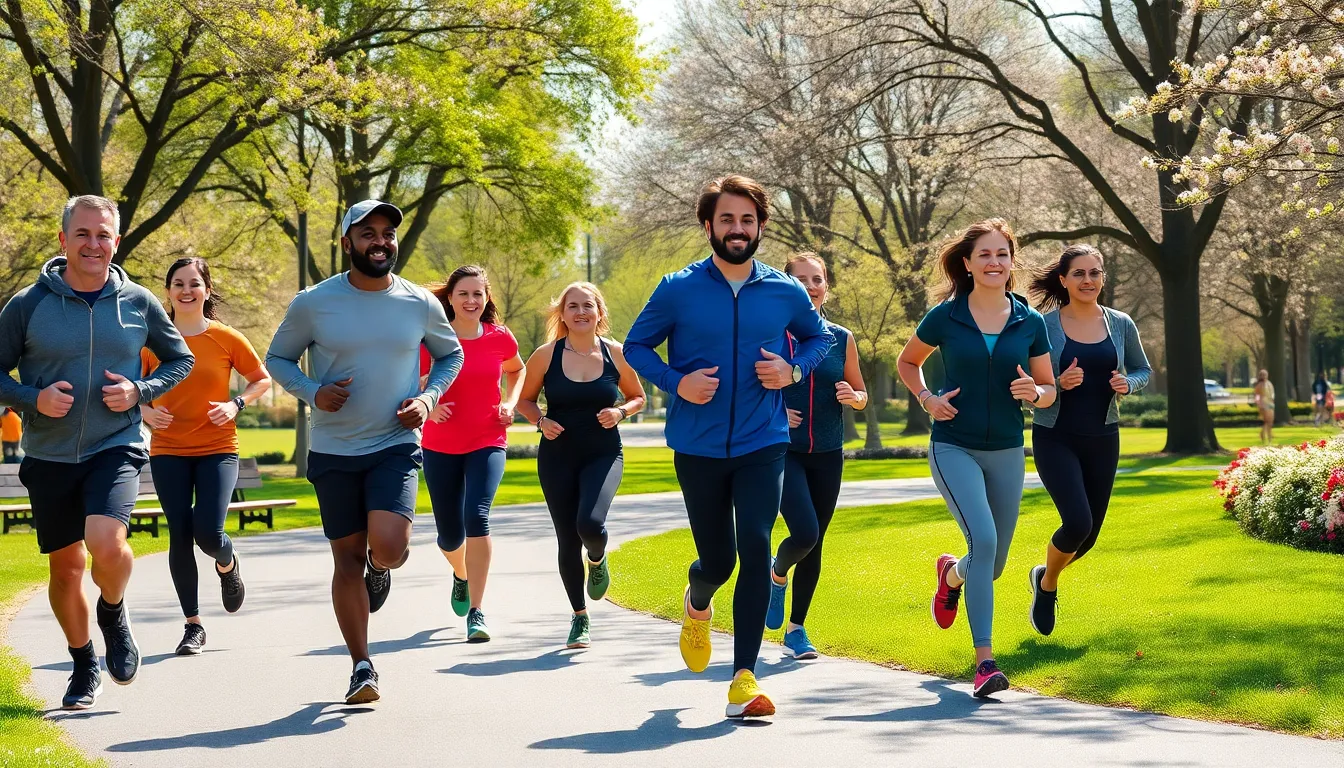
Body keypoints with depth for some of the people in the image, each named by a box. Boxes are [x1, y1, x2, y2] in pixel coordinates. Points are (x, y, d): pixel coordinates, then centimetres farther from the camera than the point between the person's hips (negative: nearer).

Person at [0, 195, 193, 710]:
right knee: (66, 567, 9)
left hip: (116, 448, -1)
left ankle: (113, 612, 10)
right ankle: (84, 667, 31)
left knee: (106, 544, -24)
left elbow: (180, 359, 13)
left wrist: (140, 391, -5)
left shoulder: (138, 303, 0)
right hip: (49, 455, 1)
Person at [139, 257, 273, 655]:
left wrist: (236, 405, -9)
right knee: (180, 537, 0)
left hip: (217, 448, -1)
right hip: (168, 451, 1)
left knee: (208, 533, -15)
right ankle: (193, 625, 13)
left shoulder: (227, 339, -3)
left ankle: (228, 563, 24)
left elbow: (262, 379, 7)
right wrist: (146, 411, -9)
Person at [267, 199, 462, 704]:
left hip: (397, 446, 0)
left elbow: (451, 355, 17)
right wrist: (312, 392, -11)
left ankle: (380, 567, 19)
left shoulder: (421, 304, 0)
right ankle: (362, 667, 17)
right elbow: (278, 358, 8)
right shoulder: (313, 304, -4)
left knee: (388, 546, -20)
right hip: (333, 453, 0)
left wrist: (428, 398, -1)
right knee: (348, 557, 4)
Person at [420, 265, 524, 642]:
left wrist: (510, 402, 2)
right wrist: (427, 406, -18)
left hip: (487, 443, -1)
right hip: (441, 446, 1)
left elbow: (516, 370, 20)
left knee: (477, 516, -23)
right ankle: (462, 575, 47)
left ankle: (476, 613, -17)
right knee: (449, 534, 8)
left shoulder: (500, 338, -2)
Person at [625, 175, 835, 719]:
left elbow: (819, 337, 18)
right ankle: (697, 604, 46)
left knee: (756, 547, -17)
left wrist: (794, 370, -3)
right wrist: (676, 382, -12)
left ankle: (745, 679, -13)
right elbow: (636, 346, 6)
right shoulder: (678, 290, -4)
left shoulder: (785, 292, 1)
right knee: (718, 559, 7)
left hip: (762, 443, 0)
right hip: (698, 447, 0)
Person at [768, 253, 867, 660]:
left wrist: (852, 396, -8)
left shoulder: (842, 339, 5)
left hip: (828, 456, 4)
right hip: (784, 452, -4)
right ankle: (777, 576, 15)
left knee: (814, 545, 6)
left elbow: (862, 396, 14)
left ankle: (796, 629, 20)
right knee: (804, 533, -19)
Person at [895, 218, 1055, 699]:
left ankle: (952, 572, 49)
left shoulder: (1030, 323, 2)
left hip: (1006, 452, 3)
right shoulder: (945, 317, -3)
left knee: (993, 565, 11)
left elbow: (1049, 389, 11)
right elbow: (907, 362, 14)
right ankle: (984, 660, -20)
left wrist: (1033, 392, -13)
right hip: (954, 447, -3)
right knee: (983, 538, -24)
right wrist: (927, 398, -4)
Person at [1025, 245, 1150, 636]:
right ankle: (1048, 584, 11)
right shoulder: (1044, 325, -8)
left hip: (1102, 439, 4)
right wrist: (1058, 383, -23)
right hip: (1056, 438, -4)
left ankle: (1045, 575, 41)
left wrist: (1128, 383, -8)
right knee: (1077, 522, -20)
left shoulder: (1121, 325, 2)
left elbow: (1144, 371, 14)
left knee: (1089, 534, 8)